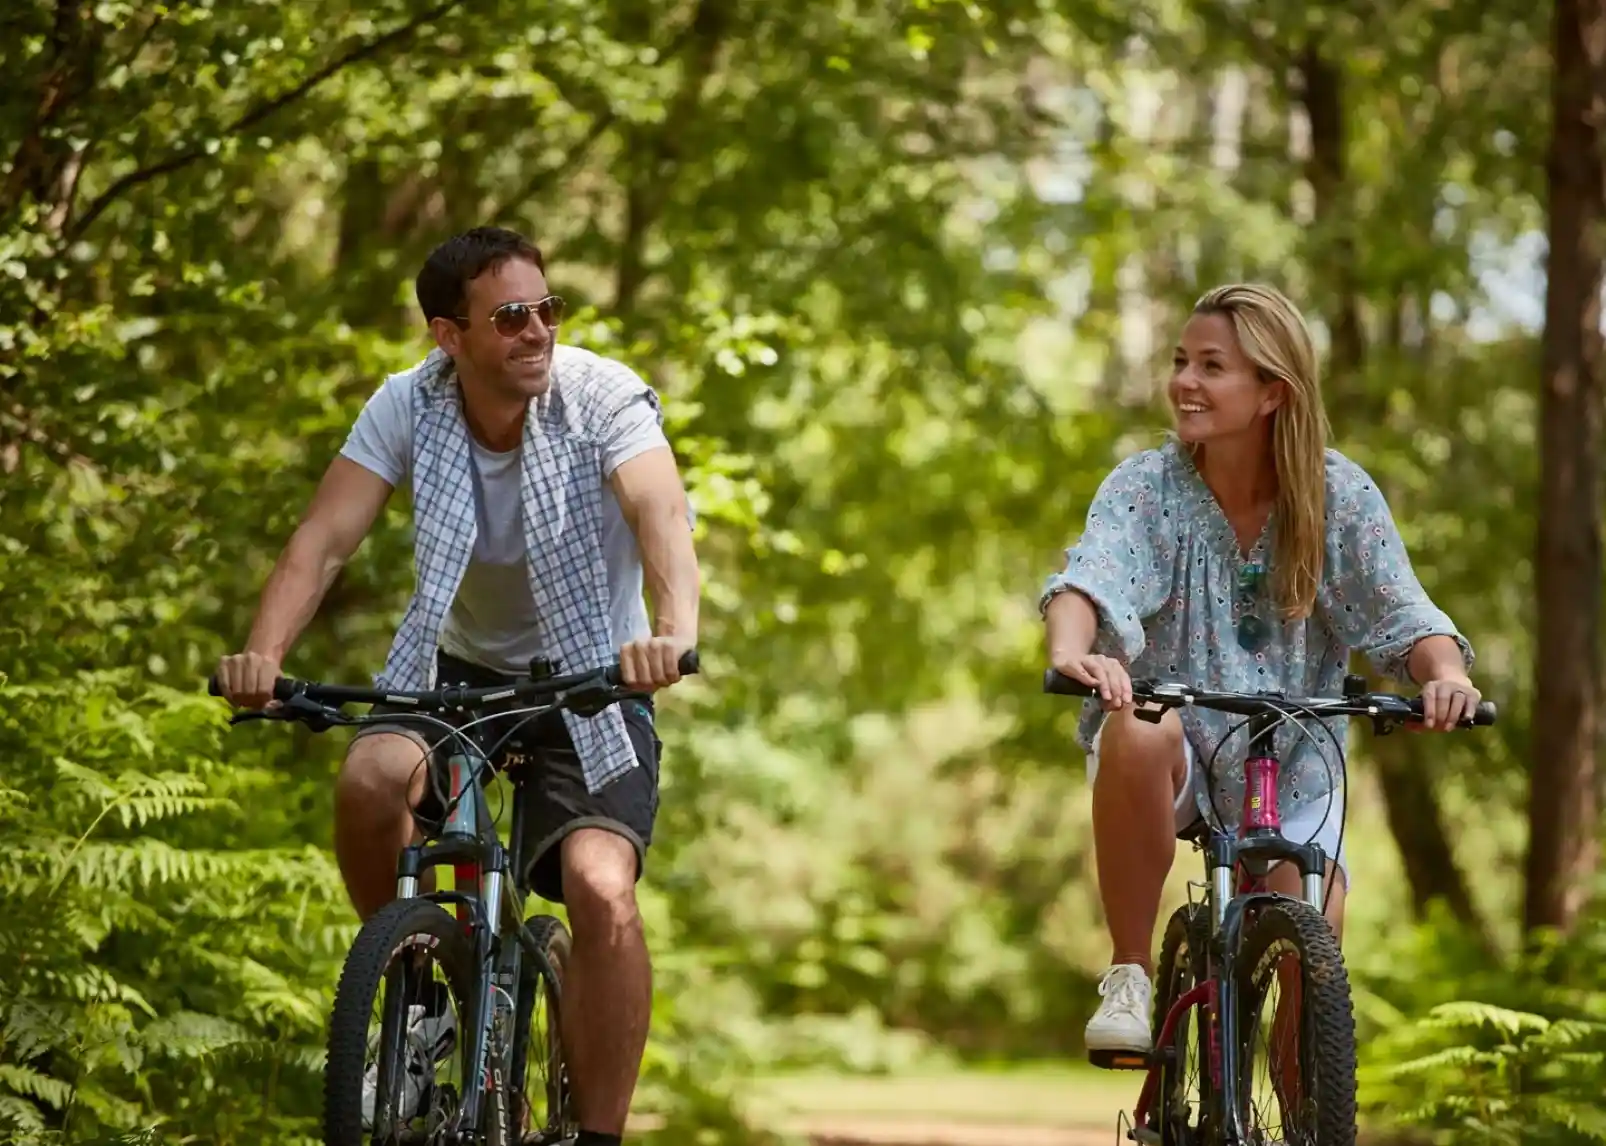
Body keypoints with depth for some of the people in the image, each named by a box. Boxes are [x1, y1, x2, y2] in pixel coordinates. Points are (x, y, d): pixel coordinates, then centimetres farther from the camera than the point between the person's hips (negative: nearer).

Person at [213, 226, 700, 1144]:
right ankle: (420, 1004, -4)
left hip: (592, 678, -2)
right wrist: (262, 654, -39)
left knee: (601, 889, -24)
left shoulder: (605, 397, -20)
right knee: (370, 779, -29)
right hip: (460, 665, 2)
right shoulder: (409, 407, -14)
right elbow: (326, 538, -21)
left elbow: (664, 514, -37)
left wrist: (675, 631, -57)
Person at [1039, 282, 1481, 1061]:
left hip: (1288, 767, 2)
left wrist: (1444, 673, -38)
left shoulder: (1341, 498, -6)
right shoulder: (1144, 488, -10)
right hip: (1174, 762, -1)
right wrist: (1071, 654, -50)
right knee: (1139, 733, -36)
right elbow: (1089, 578, -27)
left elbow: (1402, 615, -14)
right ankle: (1127, 975, -22)